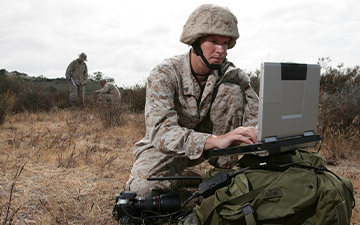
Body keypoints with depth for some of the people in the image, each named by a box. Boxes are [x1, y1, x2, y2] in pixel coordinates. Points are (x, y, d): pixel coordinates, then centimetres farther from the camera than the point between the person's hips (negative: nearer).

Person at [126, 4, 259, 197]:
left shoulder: (229, 74, -10)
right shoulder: (164, 74, -24)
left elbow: (255, 114, -14)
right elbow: (160, 131, -38)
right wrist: (215, 140, -54)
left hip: (206, 142, 3)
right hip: (165, 145, -3)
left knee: (232, 88, -19)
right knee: (143, 187, -35)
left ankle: (224, 163, -10)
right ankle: (177, 180, 0)